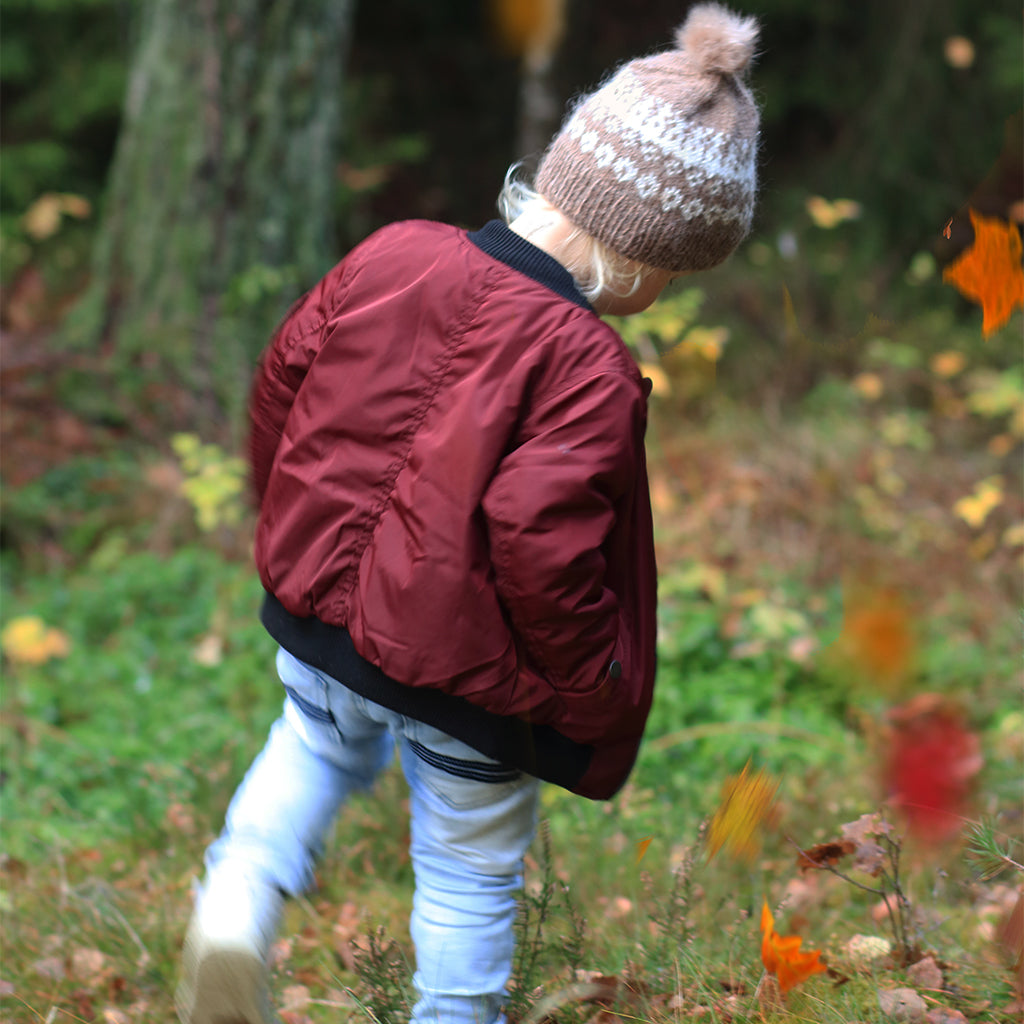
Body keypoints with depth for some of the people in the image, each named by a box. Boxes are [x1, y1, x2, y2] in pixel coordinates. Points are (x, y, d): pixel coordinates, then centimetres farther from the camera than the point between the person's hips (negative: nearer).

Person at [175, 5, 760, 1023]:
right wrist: (593, 690, -13)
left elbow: (279, 380, 3)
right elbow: (539, 536, -30)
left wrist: (295, 526, 20)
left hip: (315, 607, 5)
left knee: (319, 740, 34)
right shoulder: (587, 367, -25)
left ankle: (239, 897, 11)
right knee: (471, 872, 19)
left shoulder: (389, 254, -7)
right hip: (465, 672, -5)